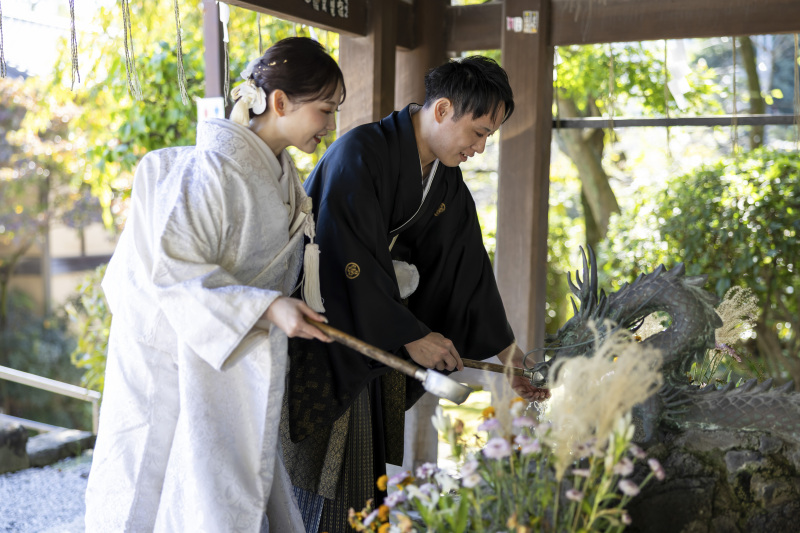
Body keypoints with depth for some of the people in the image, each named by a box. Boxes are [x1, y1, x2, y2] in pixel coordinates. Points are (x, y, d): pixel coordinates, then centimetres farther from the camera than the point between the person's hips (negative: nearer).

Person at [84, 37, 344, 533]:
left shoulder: (281, 171, 5)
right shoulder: (213, 171, -23)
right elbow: (175, 269, -24)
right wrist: (267, 307, -31)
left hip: (245, 359, 8)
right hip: (187, 358, -8)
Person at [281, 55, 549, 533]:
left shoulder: (449, 184, 5)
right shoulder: (360, 154, -21)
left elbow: (468, 269, 7)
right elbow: (349, 260, -25)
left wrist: (506, 353, 4)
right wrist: (408, 335, -18)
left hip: (381, 338, 7)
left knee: (368, 471, 12)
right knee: (318, 473, -1)